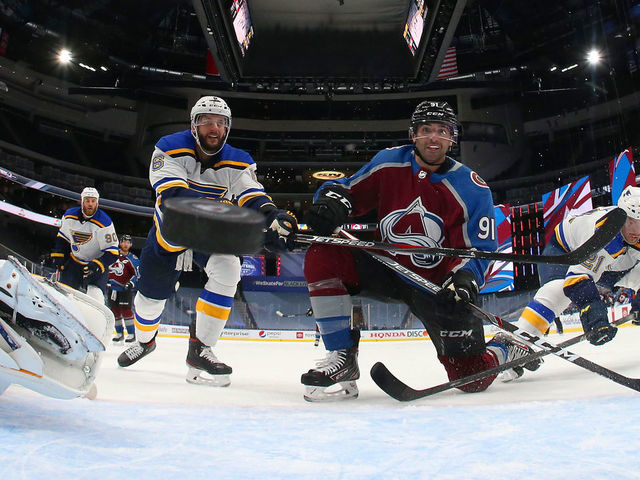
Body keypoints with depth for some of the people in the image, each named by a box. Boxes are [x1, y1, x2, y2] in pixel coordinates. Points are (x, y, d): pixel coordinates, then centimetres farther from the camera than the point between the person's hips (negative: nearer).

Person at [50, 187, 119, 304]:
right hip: (74, 262, 5)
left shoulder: (104, 222, -21)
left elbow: (112, 251, -20)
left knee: (95, 296, -22)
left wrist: (98, 265, -31)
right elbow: (62, 237, 15)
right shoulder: (69, 216, -5)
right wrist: (57, 255, 7)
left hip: (98, 265, -4)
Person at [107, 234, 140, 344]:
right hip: (112, 288, 5)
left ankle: (131, 334, -3)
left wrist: (131, 283, -21)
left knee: (126, 310, -10)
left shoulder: (133, 259, -5)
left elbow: (138, 274, -7)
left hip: (125, 289, -5)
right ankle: (119, 333, 18)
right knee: (115, 310, 7)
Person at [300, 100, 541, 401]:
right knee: (323, 255, -23)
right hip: (386, 267, 3)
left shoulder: (473, 189, -11)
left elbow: (482, 248, -9)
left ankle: (507, 349, 29)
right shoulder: (388, 162, -4)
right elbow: (351, 190, 3)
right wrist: (333, 200, -22)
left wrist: (465, 280, -30)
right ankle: (342, 358, -14)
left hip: (438, 284, -2)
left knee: (472, 377, -10)